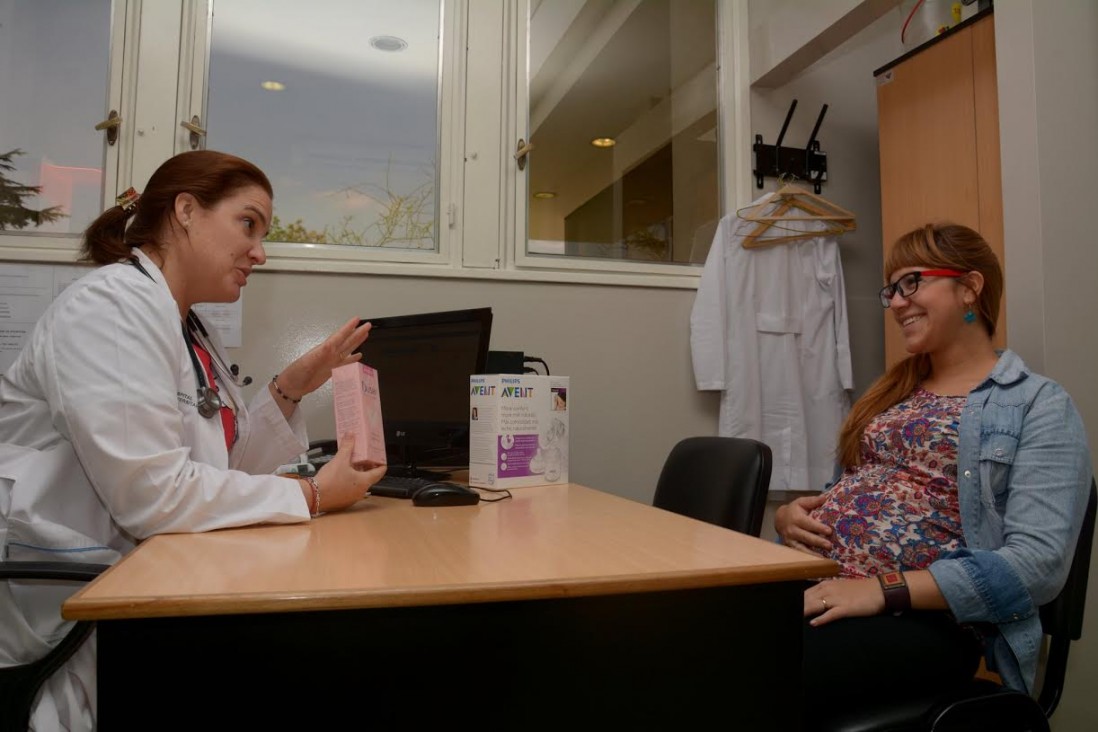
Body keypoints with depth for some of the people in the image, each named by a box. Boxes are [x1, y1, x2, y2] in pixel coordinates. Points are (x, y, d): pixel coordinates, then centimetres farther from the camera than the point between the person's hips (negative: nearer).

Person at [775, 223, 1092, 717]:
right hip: (815, 586, 6)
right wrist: (788, 516, 2)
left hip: (927, 617, -5)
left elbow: (1038, 563, -9)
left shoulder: (1038, 405, 2)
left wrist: (886, 590, -18)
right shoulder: (891, 392, 21)